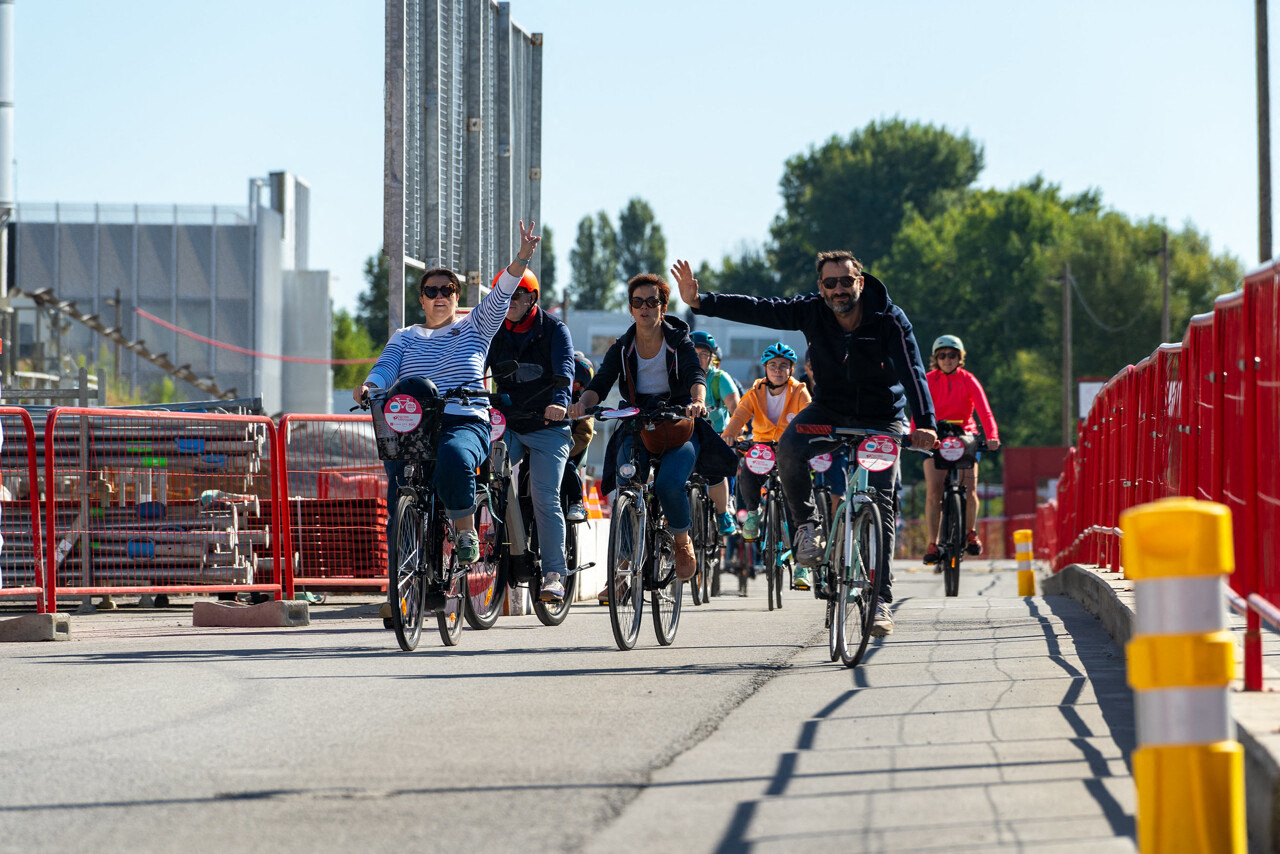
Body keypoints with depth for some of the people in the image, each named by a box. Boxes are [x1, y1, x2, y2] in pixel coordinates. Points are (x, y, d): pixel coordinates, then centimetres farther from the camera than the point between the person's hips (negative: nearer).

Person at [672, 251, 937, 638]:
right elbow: (758, 309, -18)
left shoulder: (889, 319, -21)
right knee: (790, 448, -30)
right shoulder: (812, 311, -14)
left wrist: (924, 423, -45)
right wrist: (700, 302, -28)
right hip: (830, 410, 2)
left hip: (881, 419, -2)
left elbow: (912, 370, -31)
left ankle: (880, 599, -7)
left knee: (881, 502, -12)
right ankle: (808, 527, -9)